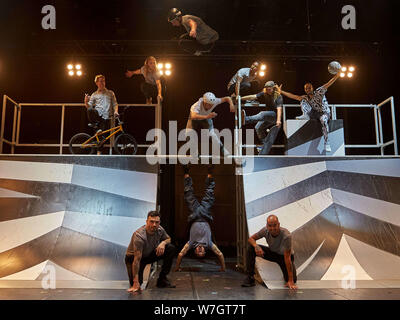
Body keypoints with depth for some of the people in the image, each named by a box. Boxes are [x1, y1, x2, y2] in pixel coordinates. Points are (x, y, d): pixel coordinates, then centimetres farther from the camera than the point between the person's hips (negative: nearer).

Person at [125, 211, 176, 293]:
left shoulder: (159, 230, -17)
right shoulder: (139, 236, -35)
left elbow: (168, 239, 5)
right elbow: (137, 259, -36)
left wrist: (163, 243, -22)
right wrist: (135, 283, -38)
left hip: (149, 254, 5)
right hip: (133, 257, -5)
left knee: (171, 248, -15)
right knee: (136, 283, -24)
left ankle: (162, 279, -6)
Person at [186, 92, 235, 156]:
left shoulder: (214, 102, -33)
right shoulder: (197, 105, -44)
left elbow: (227, 98, -24)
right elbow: (193, 116, -64)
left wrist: (231, 104, -45)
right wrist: (206, 116, -78)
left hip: (206, 118, 2)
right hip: (195, 119, -2)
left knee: (212, 134, -11)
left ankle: (222, 149, 3)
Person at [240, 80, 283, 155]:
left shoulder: (278, 96, -13)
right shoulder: (264, 94, 1)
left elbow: (279, 108, -28)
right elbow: (253, 97, -11)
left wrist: (278, 120, -42)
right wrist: (241, 98, -25)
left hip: (275, 115, -6)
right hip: (268, 116, 7)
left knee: (263, 114, -33)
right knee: (258, 127, -12)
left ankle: (246, 119, -58)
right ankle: (265, 144, 5)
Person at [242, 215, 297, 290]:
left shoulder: (286, 235, -36)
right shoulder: (265, 230, -24)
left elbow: (287, 258, -33)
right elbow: (251, 238, -11)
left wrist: (291, 281, -32)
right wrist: (256, 246, -35)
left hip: (284, 256, -3)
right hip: (272, 252, 3)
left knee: (292, 280, -22)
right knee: (250, 247, -21)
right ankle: (250, 277, -14)